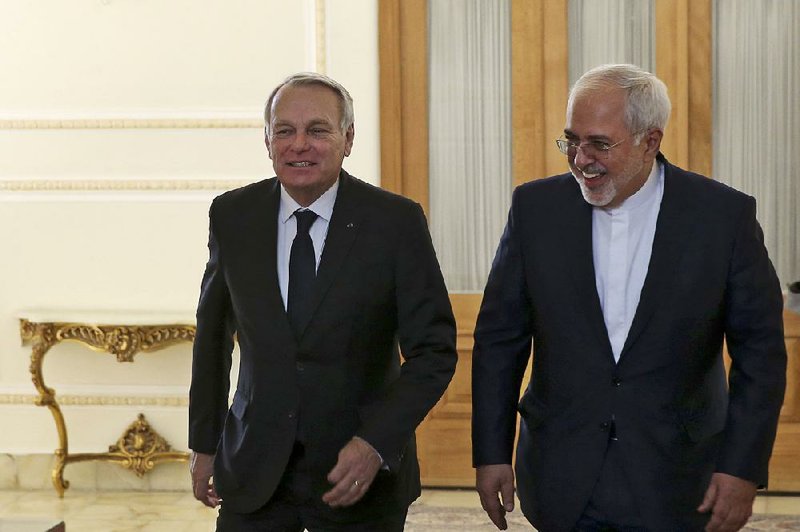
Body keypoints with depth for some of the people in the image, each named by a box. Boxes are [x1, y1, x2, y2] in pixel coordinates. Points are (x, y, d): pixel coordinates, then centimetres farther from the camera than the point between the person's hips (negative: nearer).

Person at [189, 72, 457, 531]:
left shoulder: (397, 222, -10)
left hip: (360, 474, -2)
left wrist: (376, 442, -19)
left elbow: (434, 350, -9)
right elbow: (213, 334, 10)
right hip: (253, 470, 2)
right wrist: (204, 444, 12)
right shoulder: (233, 215, -1)